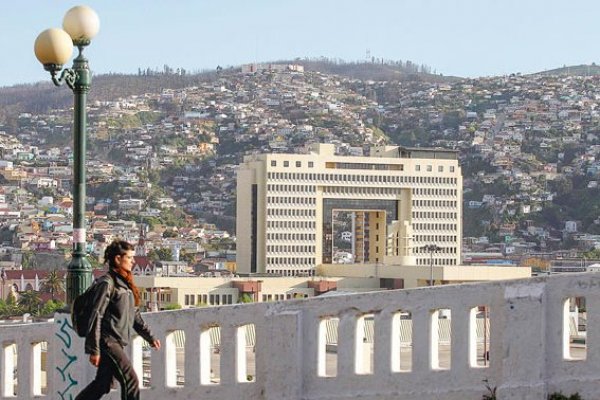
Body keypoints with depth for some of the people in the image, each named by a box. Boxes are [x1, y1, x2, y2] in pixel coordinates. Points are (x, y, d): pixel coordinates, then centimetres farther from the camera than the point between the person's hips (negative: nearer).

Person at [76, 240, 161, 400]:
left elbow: (135, 315, 22)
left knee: (102, 385, 12)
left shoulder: (125, 284, 15)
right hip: (107, 342, -9)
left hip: (117, 344, 9)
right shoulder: (107, 283, -12)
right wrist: (94, 350, -19)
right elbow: (96, 316, -16)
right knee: (131, 381, -9)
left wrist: (150, 337, 17)